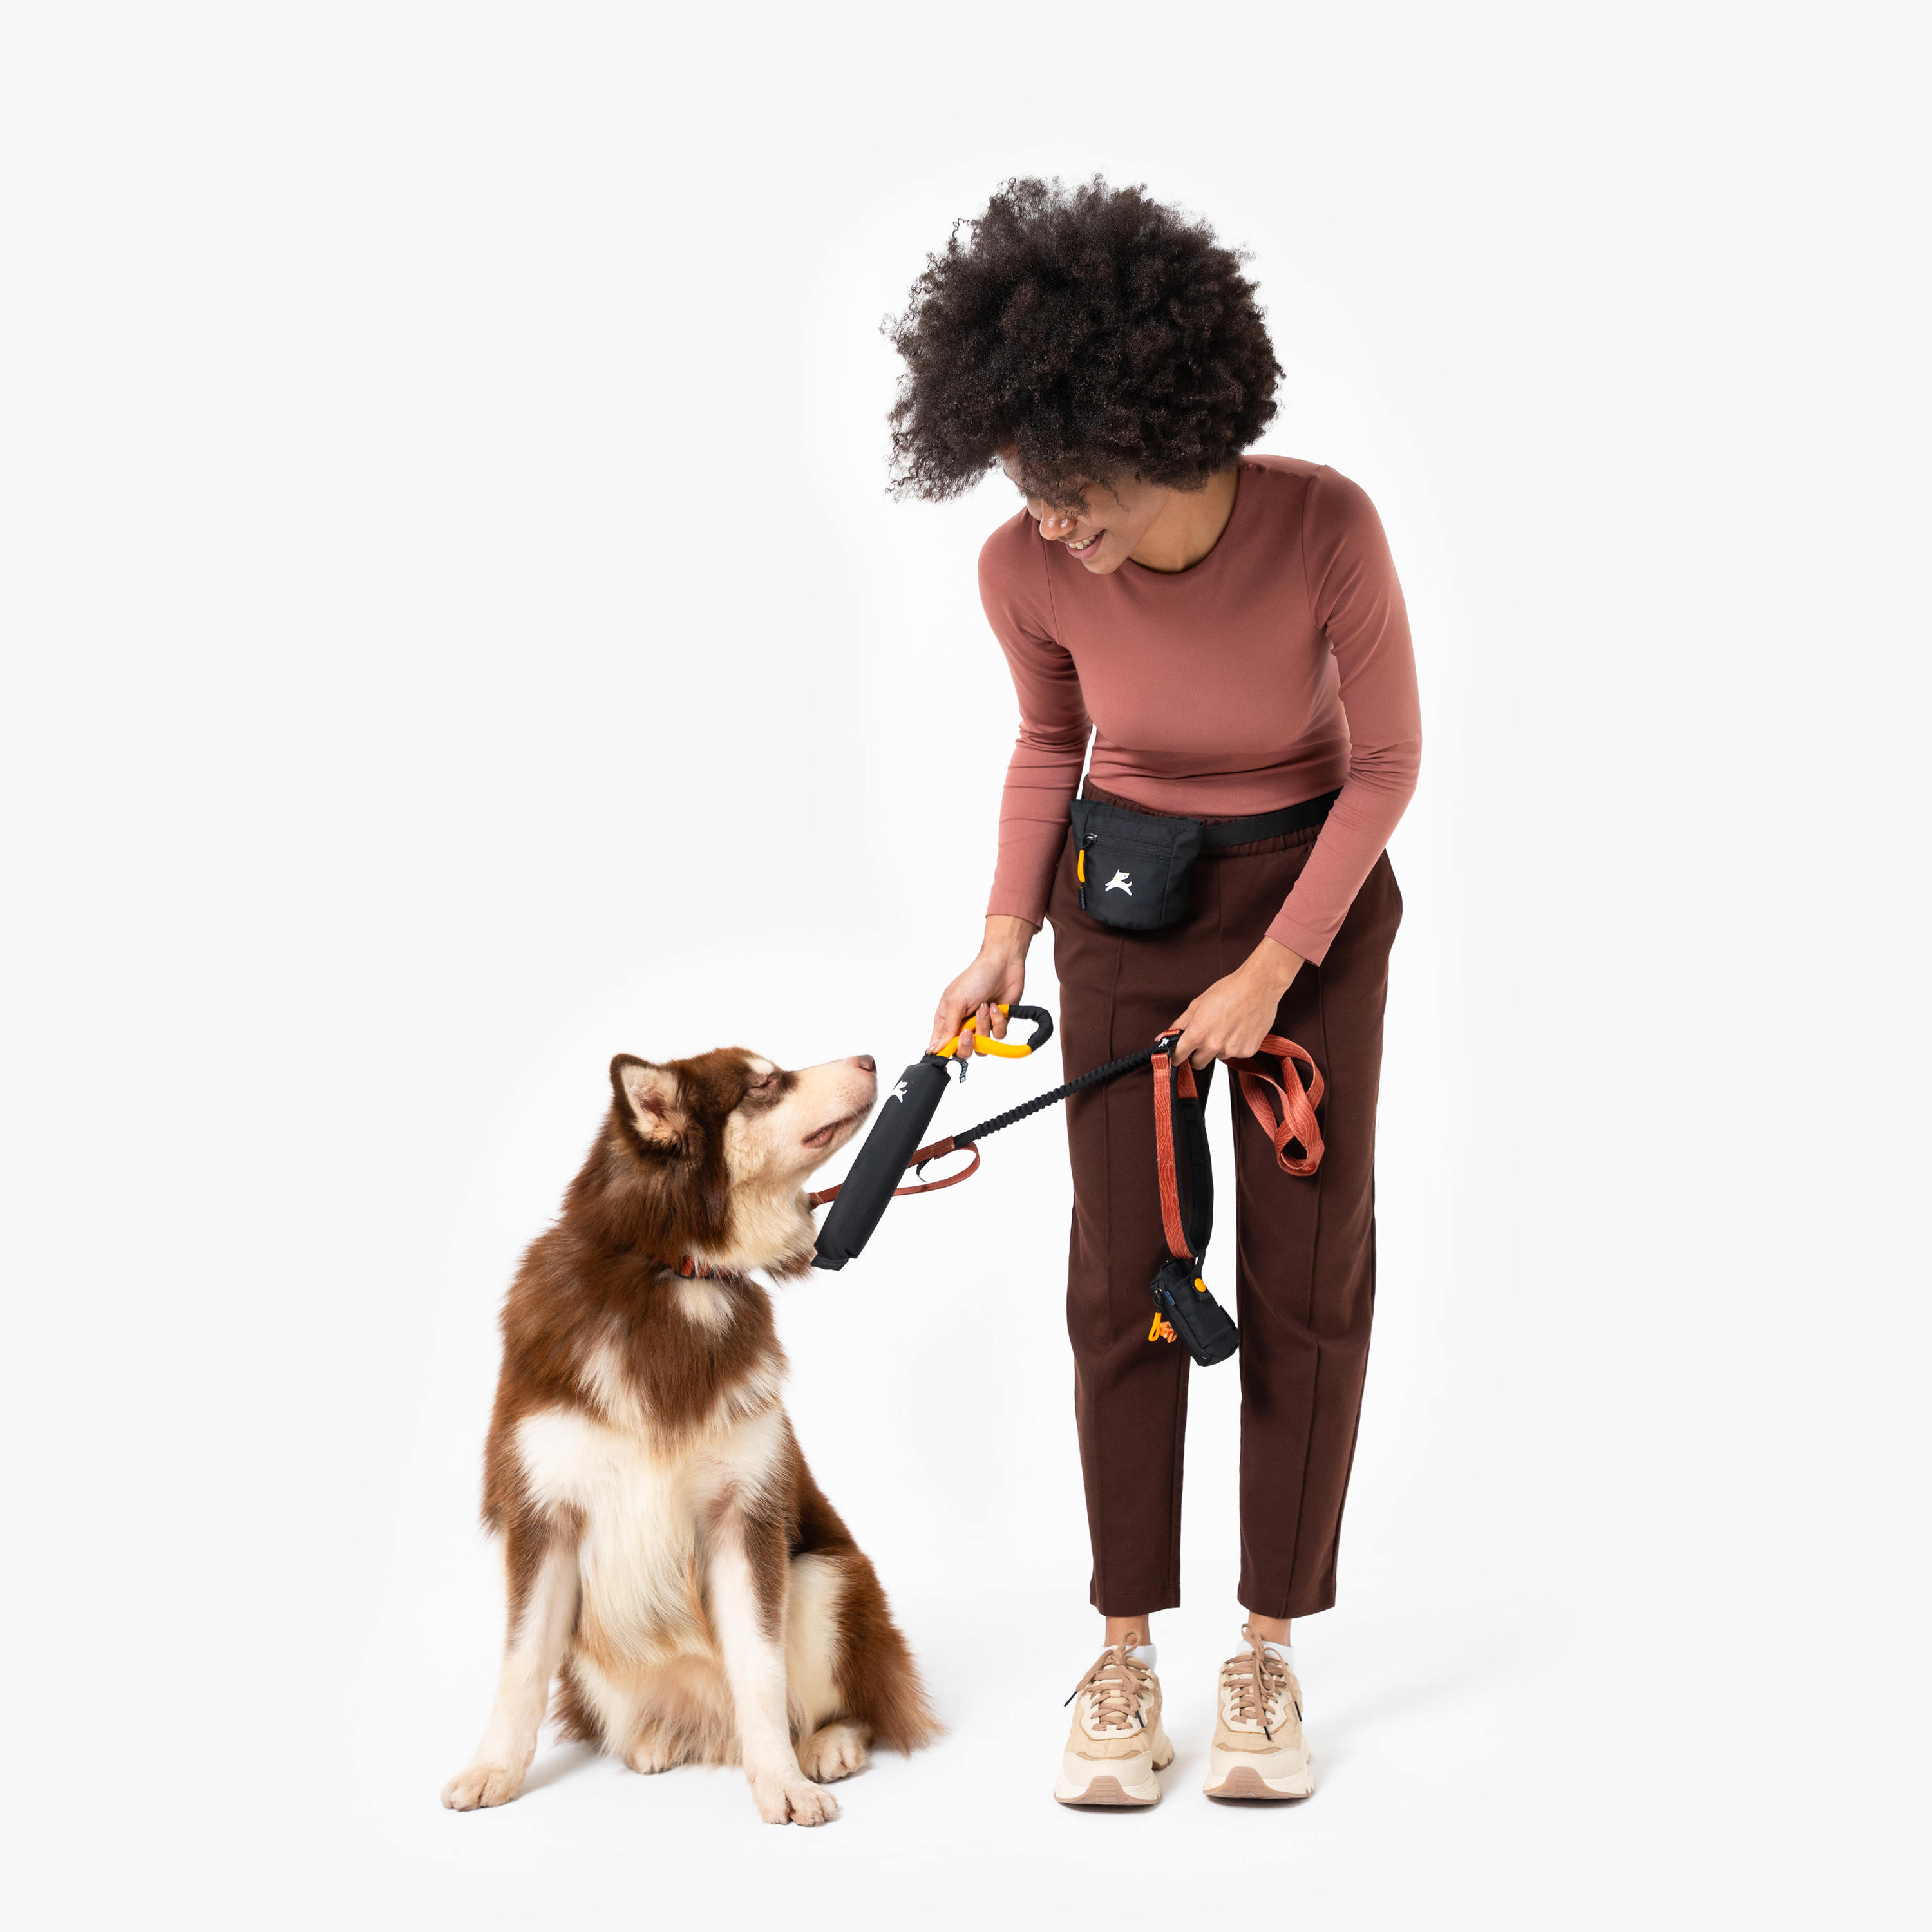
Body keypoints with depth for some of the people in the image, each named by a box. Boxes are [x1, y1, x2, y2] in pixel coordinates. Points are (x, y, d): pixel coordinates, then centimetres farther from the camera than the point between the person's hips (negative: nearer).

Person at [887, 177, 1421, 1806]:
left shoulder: (1325, 528, -28)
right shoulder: (1029, 570, -20)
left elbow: (1386, 764, -15)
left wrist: (1271, 973, -16)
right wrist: (1006, 934, -6)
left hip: (1314, 892, -1)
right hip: (1125, 899, 1)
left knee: (1308, 1263, -1)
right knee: (1127, 1271, -1)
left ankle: (1271, 1651, 10)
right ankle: (1127, 1655, 8)